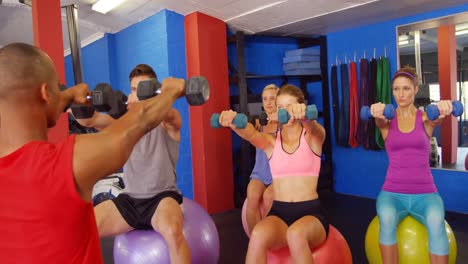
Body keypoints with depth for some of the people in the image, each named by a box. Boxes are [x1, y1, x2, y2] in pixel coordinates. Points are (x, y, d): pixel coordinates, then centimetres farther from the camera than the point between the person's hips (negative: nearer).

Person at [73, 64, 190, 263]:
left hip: (162, 197, -4)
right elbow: (89, 120, -11)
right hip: (129, 199, 4)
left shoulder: (167, 122, -3)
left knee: (172, 232, -36)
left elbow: (168, 114, -29)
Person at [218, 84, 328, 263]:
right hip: (279, 212, 2)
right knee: (258, 235, -33)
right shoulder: (271, 141, 6)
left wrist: (304, 115, -49)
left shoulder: (312, 138, 2)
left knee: (296, 234, -37)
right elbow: (251, 134, -16)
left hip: (310, 212, -1)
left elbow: (314, 127, -23)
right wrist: (234, 123, -41)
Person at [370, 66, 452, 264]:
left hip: (425, 192, 0)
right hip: (393, 192, 0)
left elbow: (437, 118, -21)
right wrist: (377, 112, -46)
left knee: (436, 221, -33)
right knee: (387, 218, -34)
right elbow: (379, 120, -21)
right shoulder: (388, 120, 4)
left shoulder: (425, 118, 3)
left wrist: (443, 109, -47)